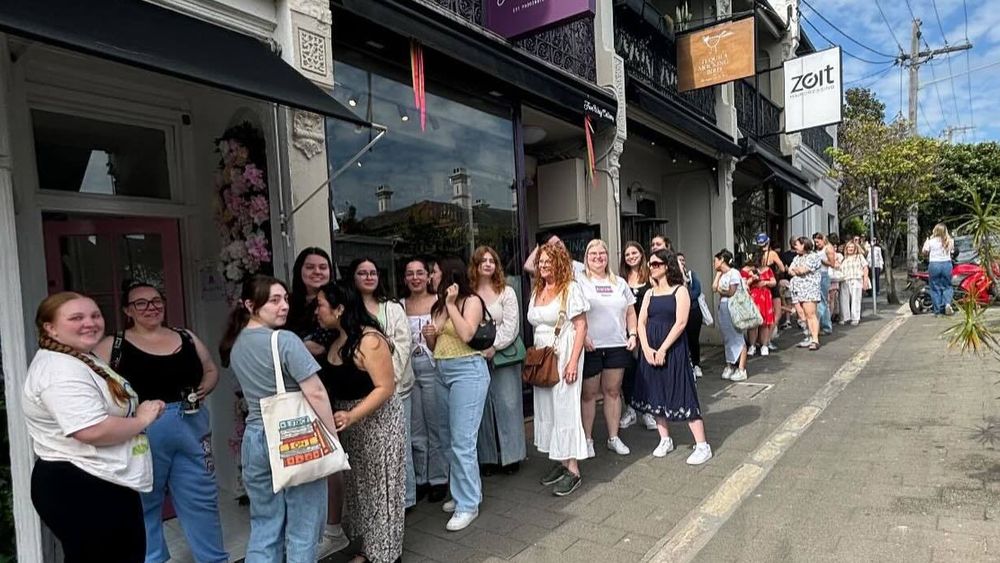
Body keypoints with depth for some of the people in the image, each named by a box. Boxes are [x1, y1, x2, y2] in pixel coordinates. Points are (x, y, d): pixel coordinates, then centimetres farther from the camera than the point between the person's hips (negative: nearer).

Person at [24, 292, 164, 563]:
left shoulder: (82, 360, 13)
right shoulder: (61, 369, -21)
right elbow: (93, 430, -30)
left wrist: (142, 409, 6)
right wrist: (142, 420, -15)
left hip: (98, 485, 11)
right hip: (79, 490, -11)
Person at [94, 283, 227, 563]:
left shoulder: (186, 338, 9)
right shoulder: (113, 345, -1)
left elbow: (211, 370, 18)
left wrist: (204, 389, -1)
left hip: (192, 427, 3)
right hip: (141, 433, -3)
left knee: (201, 499, 12)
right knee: (143, 504, 12)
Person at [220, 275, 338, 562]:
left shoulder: (235, 344, 6)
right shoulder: (285, 340, -18)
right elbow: (315, 393, -20)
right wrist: (332, 436, -12)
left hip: (255, 438, 7)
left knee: (264, 528, 18)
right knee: (301, 530, 9)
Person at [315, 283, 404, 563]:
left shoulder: (369, 340, -22)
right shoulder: (336, 341, 5)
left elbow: (385, 387, -25)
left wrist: (352, 416, -31)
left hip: (378, 420, -8)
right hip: (352, 421, 9)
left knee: (380, 487, 3)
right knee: (360, 485, 18)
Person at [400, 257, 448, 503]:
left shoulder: (439, 301, -1)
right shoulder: (400, 305, 8)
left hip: (432, 367, -3)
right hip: (407, 369, 3)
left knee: (436, 426, 4)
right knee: (415, 429, 12)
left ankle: (439, 479, 19)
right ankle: (420, 479, 25)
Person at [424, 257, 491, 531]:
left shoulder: (472, 301, -5)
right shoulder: (438, 306, 13)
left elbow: (466, 334, -21)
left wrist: (451, 304, -14)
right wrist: (429, 336, -2)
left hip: (467, 371, -8)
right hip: (443, 373, 8)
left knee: (462, 441, -7)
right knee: (448, 440, 13)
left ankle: (468, 505, 5)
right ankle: (467, 491, 29)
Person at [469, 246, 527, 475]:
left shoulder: (506, 292, 2)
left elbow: (511, 326, -4)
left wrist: (493, 347, -13)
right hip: (476, 357, 1)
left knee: (507, 405, 3)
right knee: (483, 406, 6)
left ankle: (511, 455, 17)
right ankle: (488, 457, 19)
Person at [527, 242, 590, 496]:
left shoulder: (570, 289, -8)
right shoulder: (536, 290, 12)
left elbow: (581, 326, -12)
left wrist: (573, 362, -18)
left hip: (563, 357, -7)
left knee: (565, 408, -4)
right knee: (546, 408, 9)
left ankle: (573, 470, 5)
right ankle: (559, 461, 22)